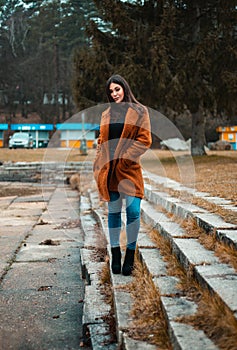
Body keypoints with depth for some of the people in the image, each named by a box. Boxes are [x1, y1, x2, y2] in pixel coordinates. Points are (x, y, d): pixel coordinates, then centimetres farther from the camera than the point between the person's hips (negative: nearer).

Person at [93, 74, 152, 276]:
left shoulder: (139, 112, 2)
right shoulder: (106, 115, 15)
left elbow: (144, 140, -4)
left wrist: (124, 158, -11)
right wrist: (98, 165, 6)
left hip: (129, 169, -4)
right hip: (109, 170, 4)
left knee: (133, 211, -9)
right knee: (113, 212, 7)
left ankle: (130, 255, 4)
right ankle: (115, 255, 16)